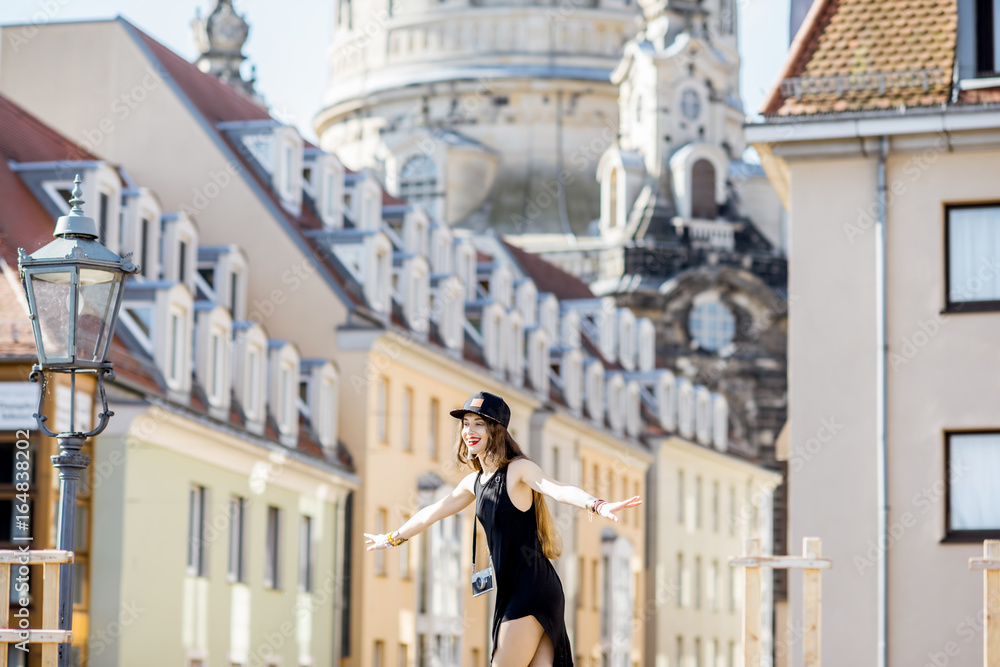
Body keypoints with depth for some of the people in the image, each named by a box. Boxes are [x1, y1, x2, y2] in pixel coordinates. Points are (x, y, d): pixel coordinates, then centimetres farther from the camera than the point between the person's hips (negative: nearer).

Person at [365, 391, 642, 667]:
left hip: (533, 588, -7)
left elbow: (558, 490, -27)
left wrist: (598, 506, -46)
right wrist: (393, 538, 45)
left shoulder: (518, 469, -8)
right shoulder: (474, 482, 15)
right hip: (511, 591, 7)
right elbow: (433, 512, 31)